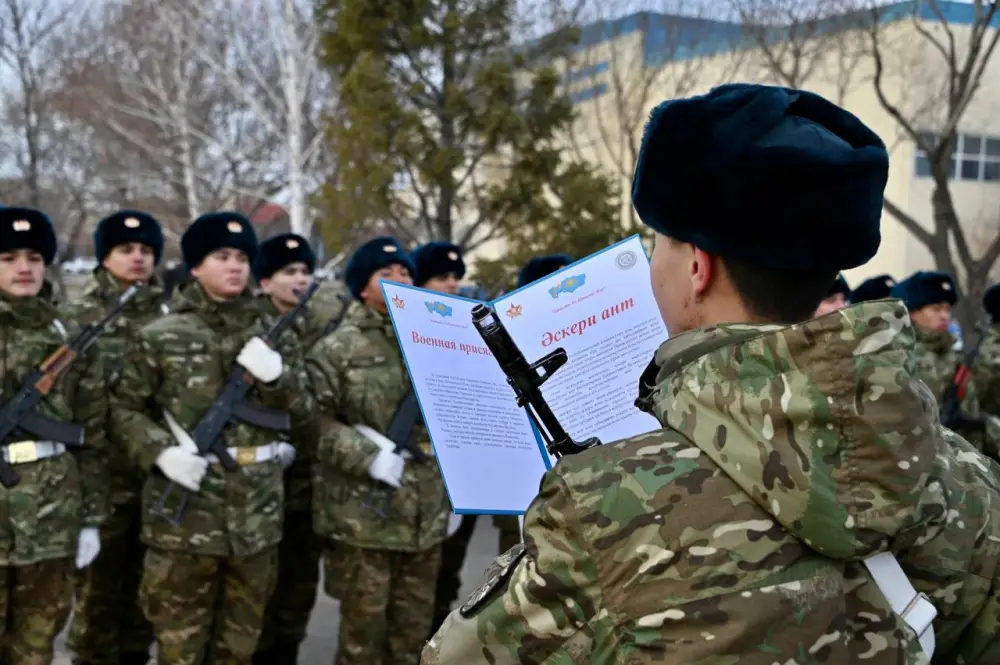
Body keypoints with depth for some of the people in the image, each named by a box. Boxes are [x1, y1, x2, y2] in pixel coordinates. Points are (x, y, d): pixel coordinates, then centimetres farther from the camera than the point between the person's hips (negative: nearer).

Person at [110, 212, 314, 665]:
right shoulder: (162, 337, -3)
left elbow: (303, 411, 6)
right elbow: (125, 408, 1)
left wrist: (276, 375, -14)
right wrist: (162, 452, -16)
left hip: (258, 512, 4)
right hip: (184, 512, -3)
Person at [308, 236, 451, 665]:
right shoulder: (337, 349, -6)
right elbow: (316, 421, -12)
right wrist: (370, 457, -21)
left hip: (427, 511, 5)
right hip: (364, 512, -5)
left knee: (415, 624, 15)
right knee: (364, 621, 4)